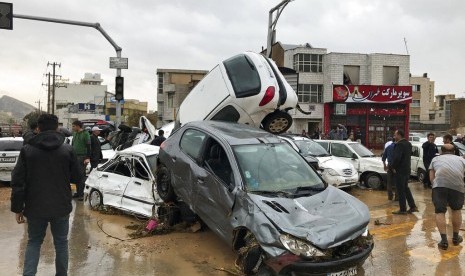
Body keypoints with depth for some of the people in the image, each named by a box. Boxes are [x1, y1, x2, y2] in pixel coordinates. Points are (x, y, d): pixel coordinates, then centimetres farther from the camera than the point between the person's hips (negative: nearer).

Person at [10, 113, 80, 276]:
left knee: (34, 242, 19)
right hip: (61, 207, 0)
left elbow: (17, 182, -5)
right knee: (61, 242, 16)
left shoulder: (27, 150, -5)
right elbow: (76, 178, 2)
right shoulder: (67, 150, -5)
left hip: (35, 207, 0)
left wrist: (17, 208, 2)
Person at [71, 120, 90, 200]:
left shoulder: (85, 134, -7)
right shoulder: (74, 134, 15)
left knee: (81, 175, -5)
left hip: (82, 157, -7)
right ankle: (78, 192, 17)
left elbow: (88, 146, -11)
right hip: (75, 157, 7)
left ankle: (81, 194, -1)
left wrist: (88, 158, -17)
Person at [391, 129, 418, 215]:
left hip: (399, 171, -9)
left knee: (400, 190, -1)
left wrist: (393, 167, -13)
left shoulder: (399, 144, -20)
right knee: (406, 188, 20)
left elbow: (397, 157, -27)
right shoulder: (408, 144, 11)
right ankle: (412, 206, 23)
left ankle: (403, 209, 6)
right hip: (407, 169, 9)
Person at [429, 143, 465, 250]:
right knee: (456, 210, 22)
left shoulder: (436, 159, 28)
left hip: (439, 184, -1)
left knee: (440, 212, 6)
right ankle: (456, 237, 35)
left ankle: (444, 240, -1)